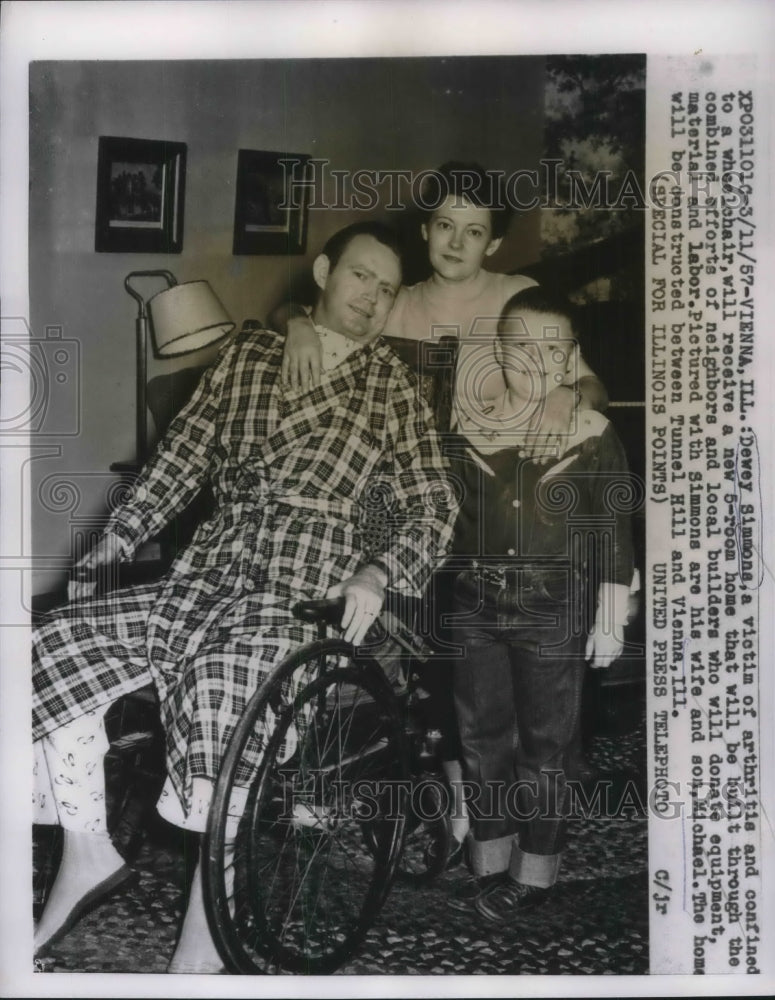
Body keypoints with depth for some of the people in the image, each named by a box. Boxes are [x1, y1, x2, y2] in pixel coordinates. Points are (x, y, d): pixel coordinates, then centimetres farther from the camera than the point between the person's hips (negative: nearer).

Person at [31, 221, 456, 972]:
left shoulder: (392, 387, 7)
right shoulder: (249, 353, 16)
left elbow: (432, 508, 1)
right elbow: (185, 452, 14)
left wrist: (378, 573, -17)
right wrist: (119, 536, 6)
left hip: (307, 583, -4)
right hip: (207, 570, 5)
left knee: (224, 676, -31)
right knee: (61, 644, -10)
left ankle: (202, 946, -16)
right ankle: (87, 854, 6)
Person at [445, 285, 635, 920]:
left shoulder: (593, 435, -5)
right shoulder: (468, 427, 2)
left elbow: (614, 531, -1)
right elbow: (444, 515, 9)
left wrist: (611, 619, -1)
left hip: (554, 612, -3)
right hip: (477, 606, 3)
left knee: (545, 743, 8)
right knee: (482, 737, 13)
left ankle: (535, 872, 24)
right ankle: (490, 862, 29)